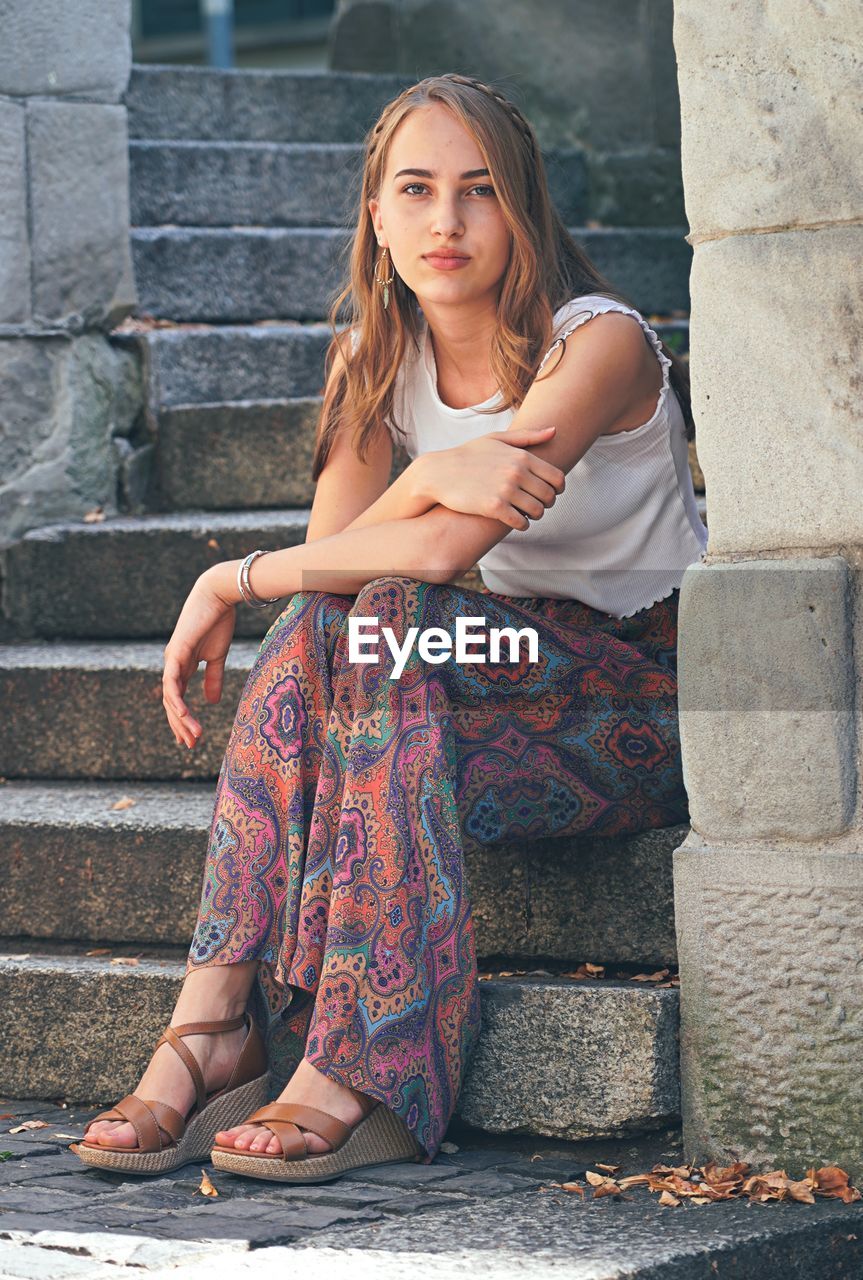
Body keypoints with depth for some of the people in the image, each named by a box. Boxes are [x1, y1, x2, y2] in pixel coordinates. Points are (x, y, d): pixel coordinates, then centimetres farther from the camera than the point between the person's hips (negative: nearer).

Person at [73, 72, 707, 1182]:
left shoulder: (597, 343, -17)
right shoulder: (375, 360, 3)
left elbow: (443, 550, -28)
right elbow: (332, 547, -11)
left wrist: (234, 581, -18)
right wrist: (429, 475, -31)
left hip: (645, 701, -5)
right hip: (505, 681, 6)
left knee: (391, 609, -30)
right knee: (321, 622, -24)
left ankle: (352, 1067, -35)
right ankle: (215, 1021, -31)